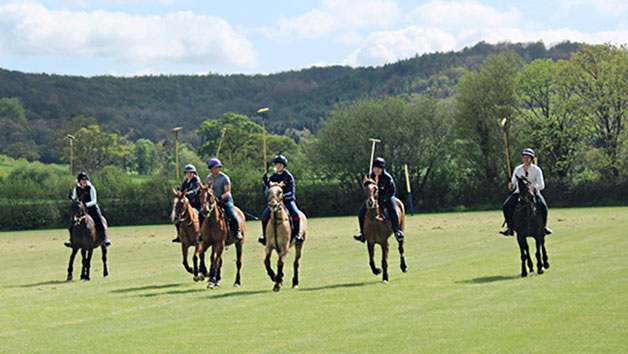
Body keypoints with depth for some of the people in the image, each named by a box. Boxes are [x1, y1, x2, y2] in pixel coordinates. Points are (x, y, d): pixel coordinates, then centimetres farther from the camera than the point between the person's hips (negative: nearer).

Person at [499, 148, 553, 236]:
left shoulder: (536, 170, -3)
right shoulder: (518, 169, 5)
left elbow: (541, 185, -8)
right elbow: (513, 185, 7)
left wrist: (534, 187, -29)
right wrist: (511, 186, -18)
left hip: (533, 192, -2)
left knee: (543, 206, -30)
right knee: (506, 206, -19)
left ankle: (544, 226, -10)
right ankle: (510, 228, -11)